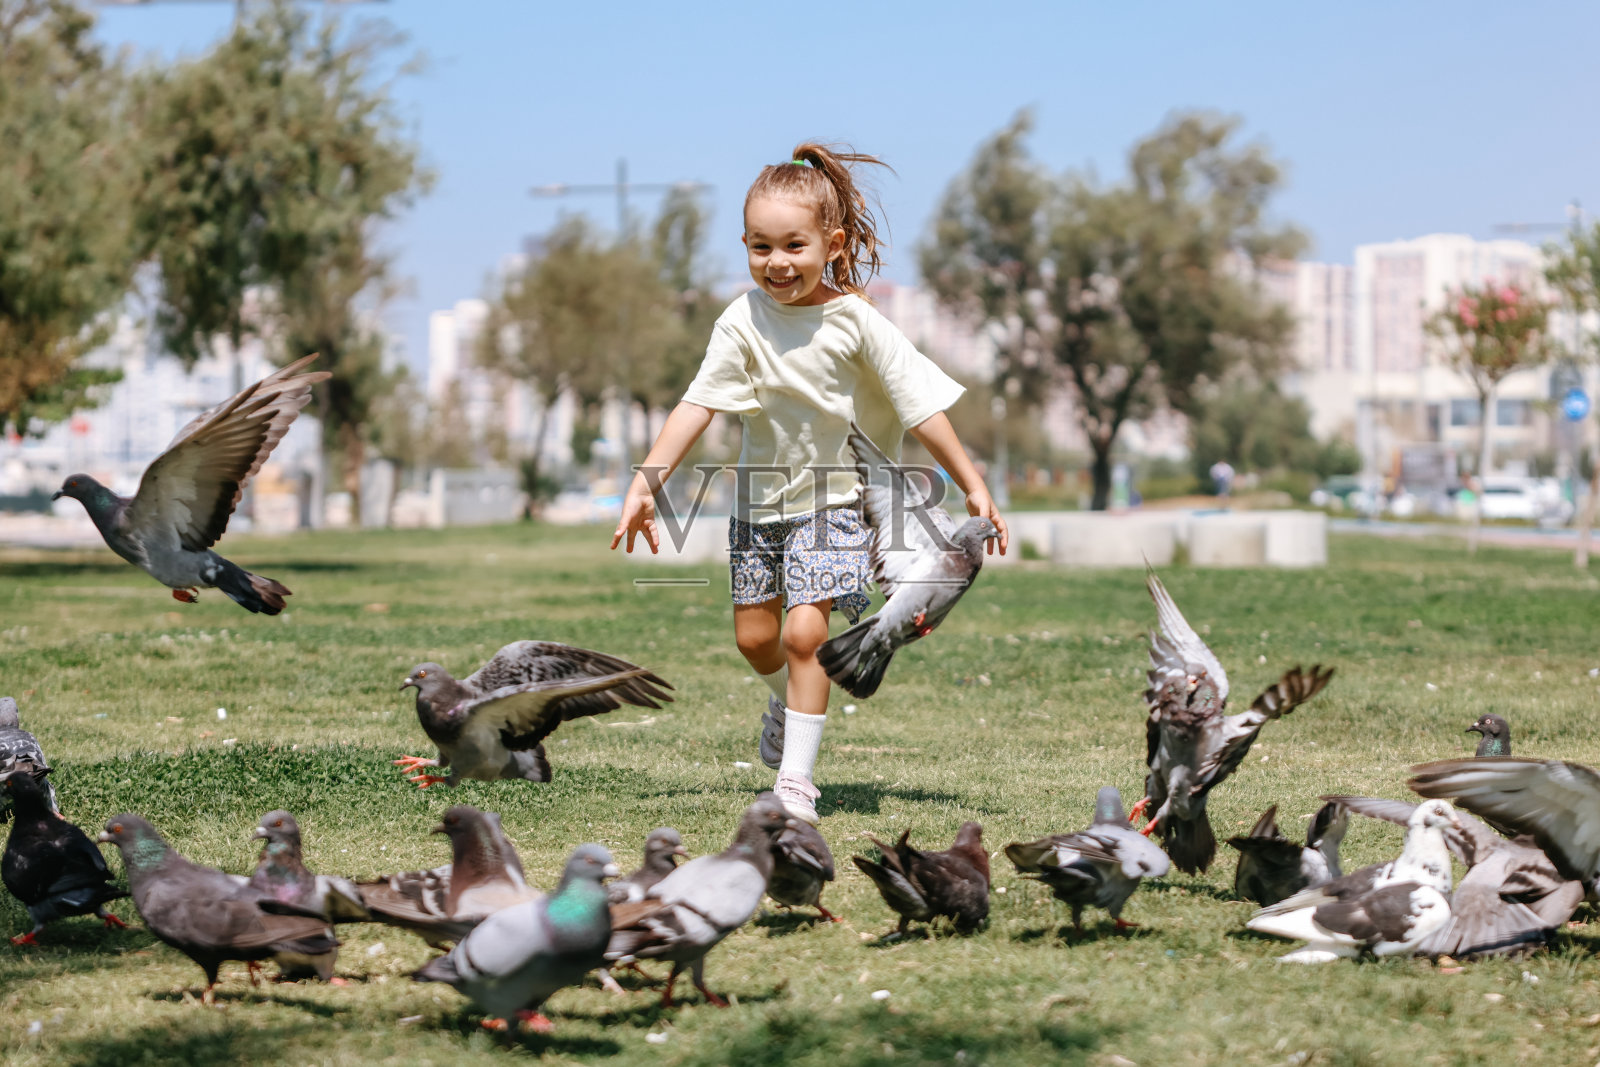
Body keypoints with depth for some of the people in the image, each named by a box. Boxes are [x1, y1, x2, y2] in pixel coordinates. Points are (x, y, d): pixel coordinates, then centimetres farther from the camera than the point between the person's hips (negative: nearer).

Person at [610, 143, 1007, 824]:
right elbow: (698, 405, -12)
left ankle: (795, 780, -9)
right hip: (761, 496, 3)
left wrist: (973, 487, -8)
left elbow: (920, 407, -10)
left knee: (804, 631, -16)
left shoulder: (855, 322, -15)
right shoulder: (743, 323, -11)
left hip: (833, 499, -3)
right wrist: (646, 482, -20)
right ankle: (788, 700, 45)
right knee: (754, 636, 10)